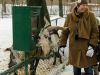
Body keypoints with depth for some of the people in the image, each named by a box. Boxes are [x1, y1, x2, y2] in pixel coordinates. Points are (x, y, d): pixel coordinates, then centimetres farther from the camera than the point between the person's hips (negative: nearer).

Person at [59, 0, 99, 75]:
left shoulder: (91, 15, -7)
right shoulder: (70, 16, -2)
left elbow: (95, 32, -7)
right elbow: (65, 32, 6)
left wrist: (92, 46, -16)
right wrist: (62, 45, 3)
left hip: (87, 48, -2)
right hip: (74, 48, 2)